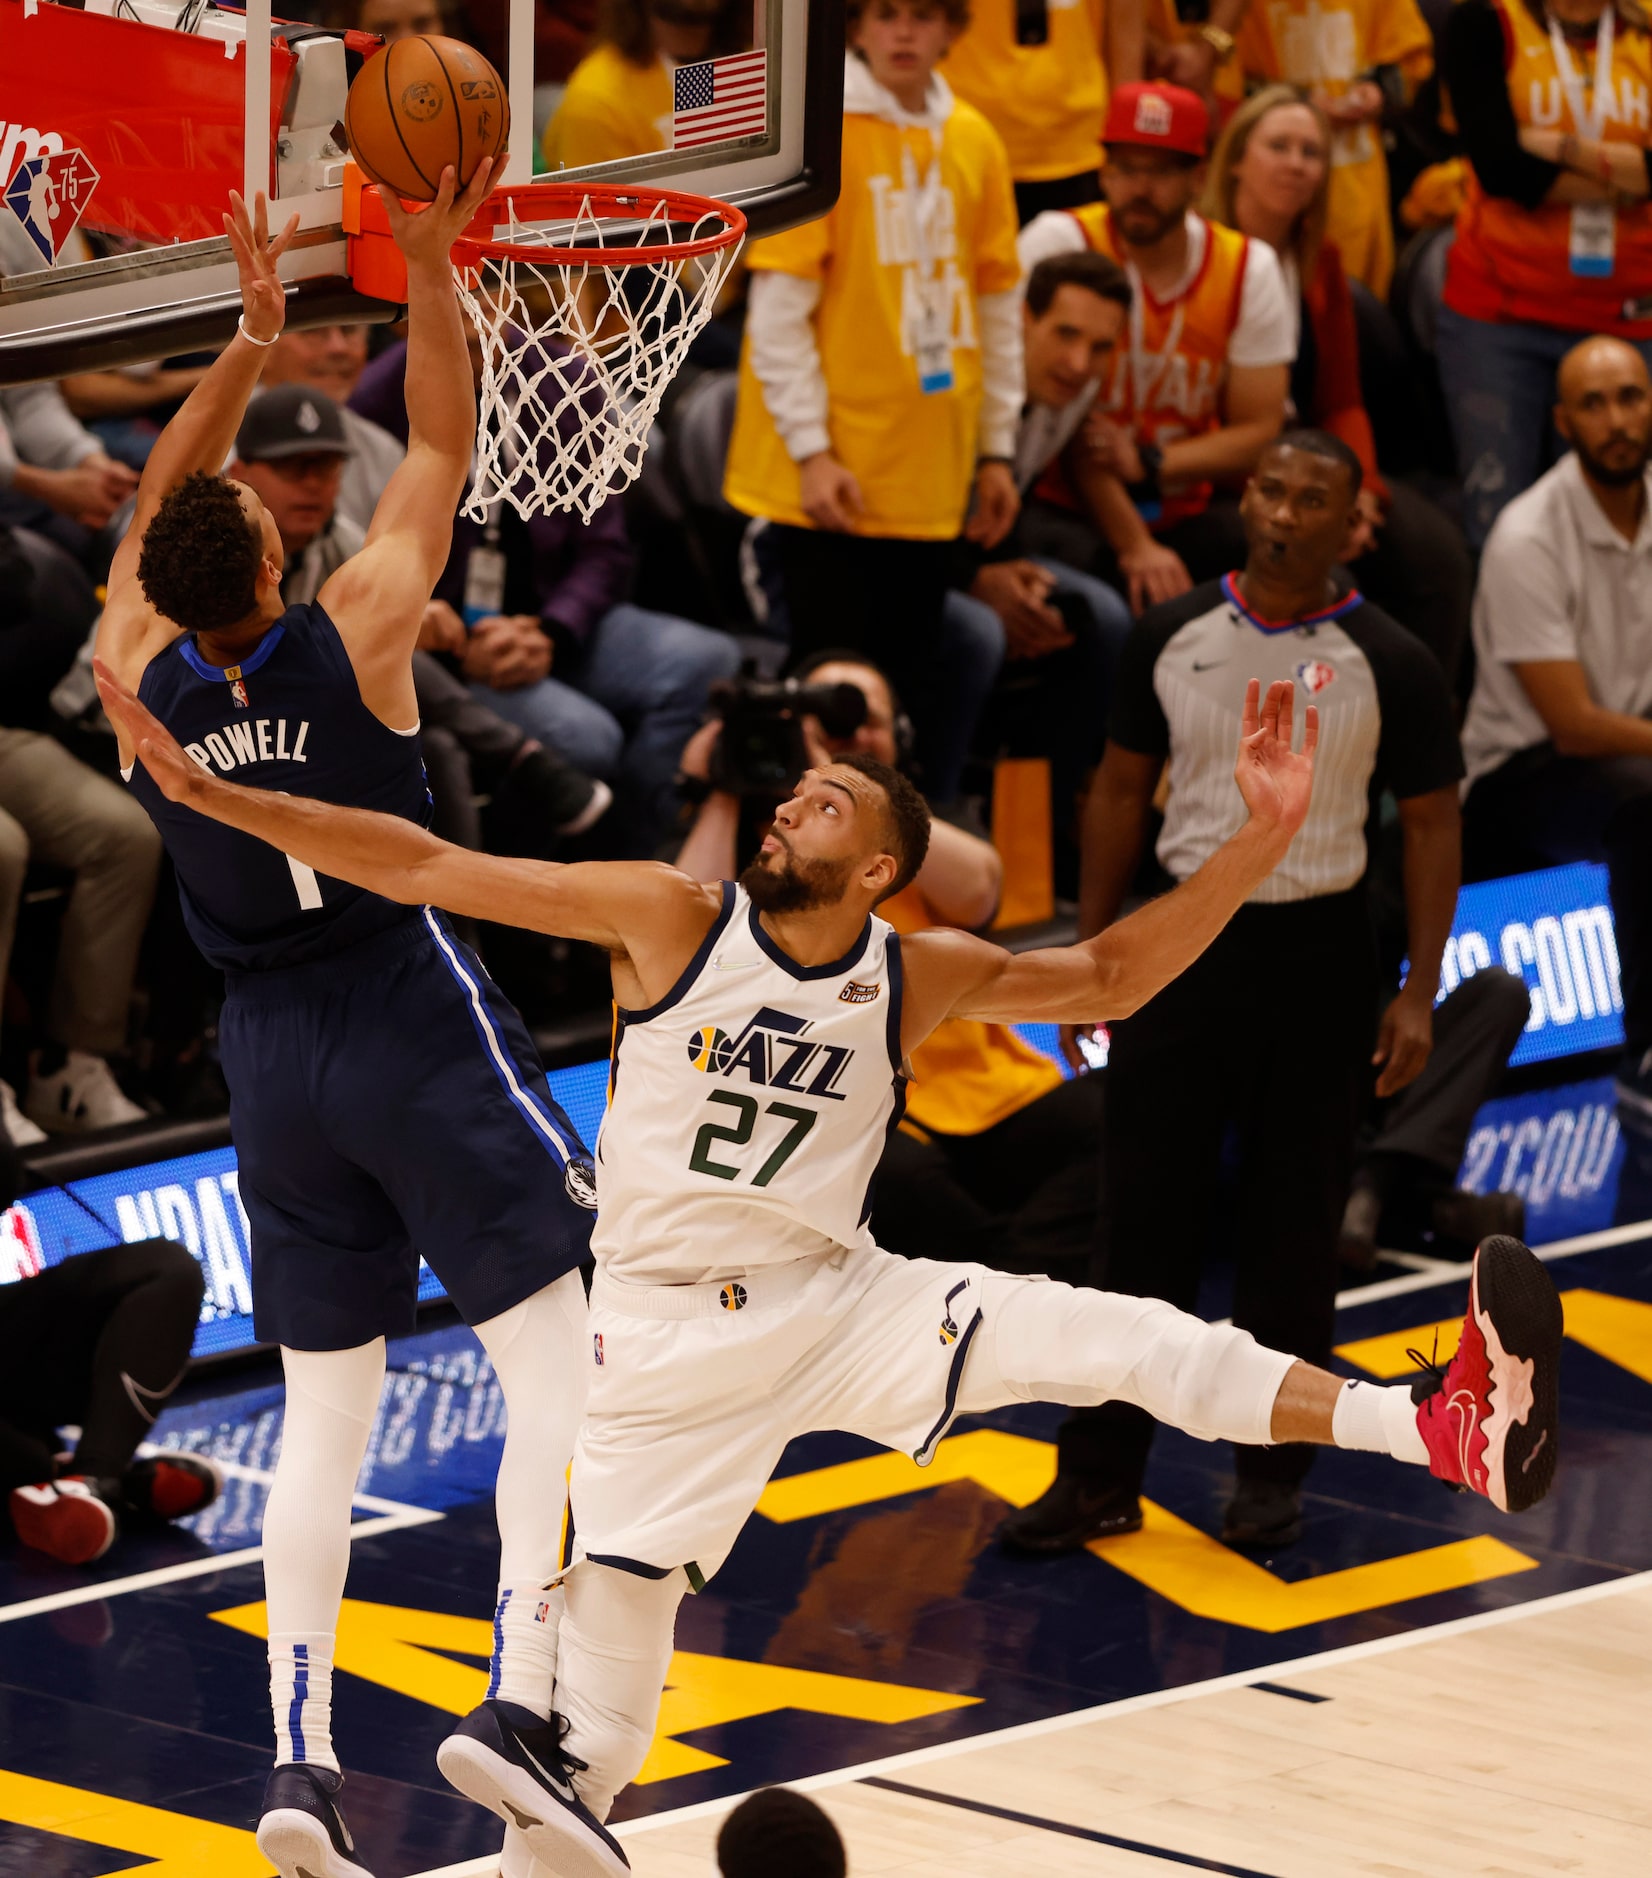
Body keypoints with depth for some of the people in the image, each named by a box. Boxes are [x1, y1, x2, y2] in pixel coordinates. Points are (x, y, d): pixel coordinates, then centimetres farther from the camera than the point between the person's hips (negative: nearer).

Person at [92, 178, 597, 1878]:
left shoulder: (141, 680, -4)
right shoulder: (350, 639, -14)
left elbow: (156, 508, 15)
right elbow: (442, 446, -4)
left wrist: (253, 339, 18)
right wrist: (428, 265, 3)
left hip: (272, 1054, 5)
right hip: (415, 1026, -5)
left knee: (323, 1410, 11)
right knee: (558, 1360, 1)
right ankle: (525, 1690, -14)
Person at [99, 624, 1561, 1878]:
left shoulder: (917, 979, 0)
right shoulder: (670, 919, -7)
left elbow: (1112, 977, 10)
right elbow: (425, 868, -10)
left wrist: (1263, 839, -3)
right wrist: (210, 795, -15)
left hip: (836, 1304, 1)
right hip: (667, 1333, -1)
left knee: (1122, 1339, -15)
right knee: (615, 1604, -5)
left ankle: (1443, 1429, -21)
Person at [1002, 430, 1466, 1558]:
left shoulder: (1388, 667, -6)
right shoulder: (1173, 640, 2)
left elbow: (1431, 828, -1)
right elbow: (1123, 790, 10)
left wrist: (1419, 995, -7)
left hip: (1317, 956, -2)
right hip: (1186, 936, 2)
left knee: (1294, 1230, 5)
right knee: (1144, 1216, 1)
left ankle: (1273, 1474, 16)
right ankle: (1102, 1473, 7)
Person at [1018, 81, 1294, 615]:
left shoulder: (1249, 267, 2)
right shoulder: (1059, 242, -9)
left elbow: (1259, 432, 0)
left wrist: (1144, 465, -17)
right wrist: (1134, 547, -21)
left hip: (1185, 509, 4)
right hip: (1064, 507, -4)